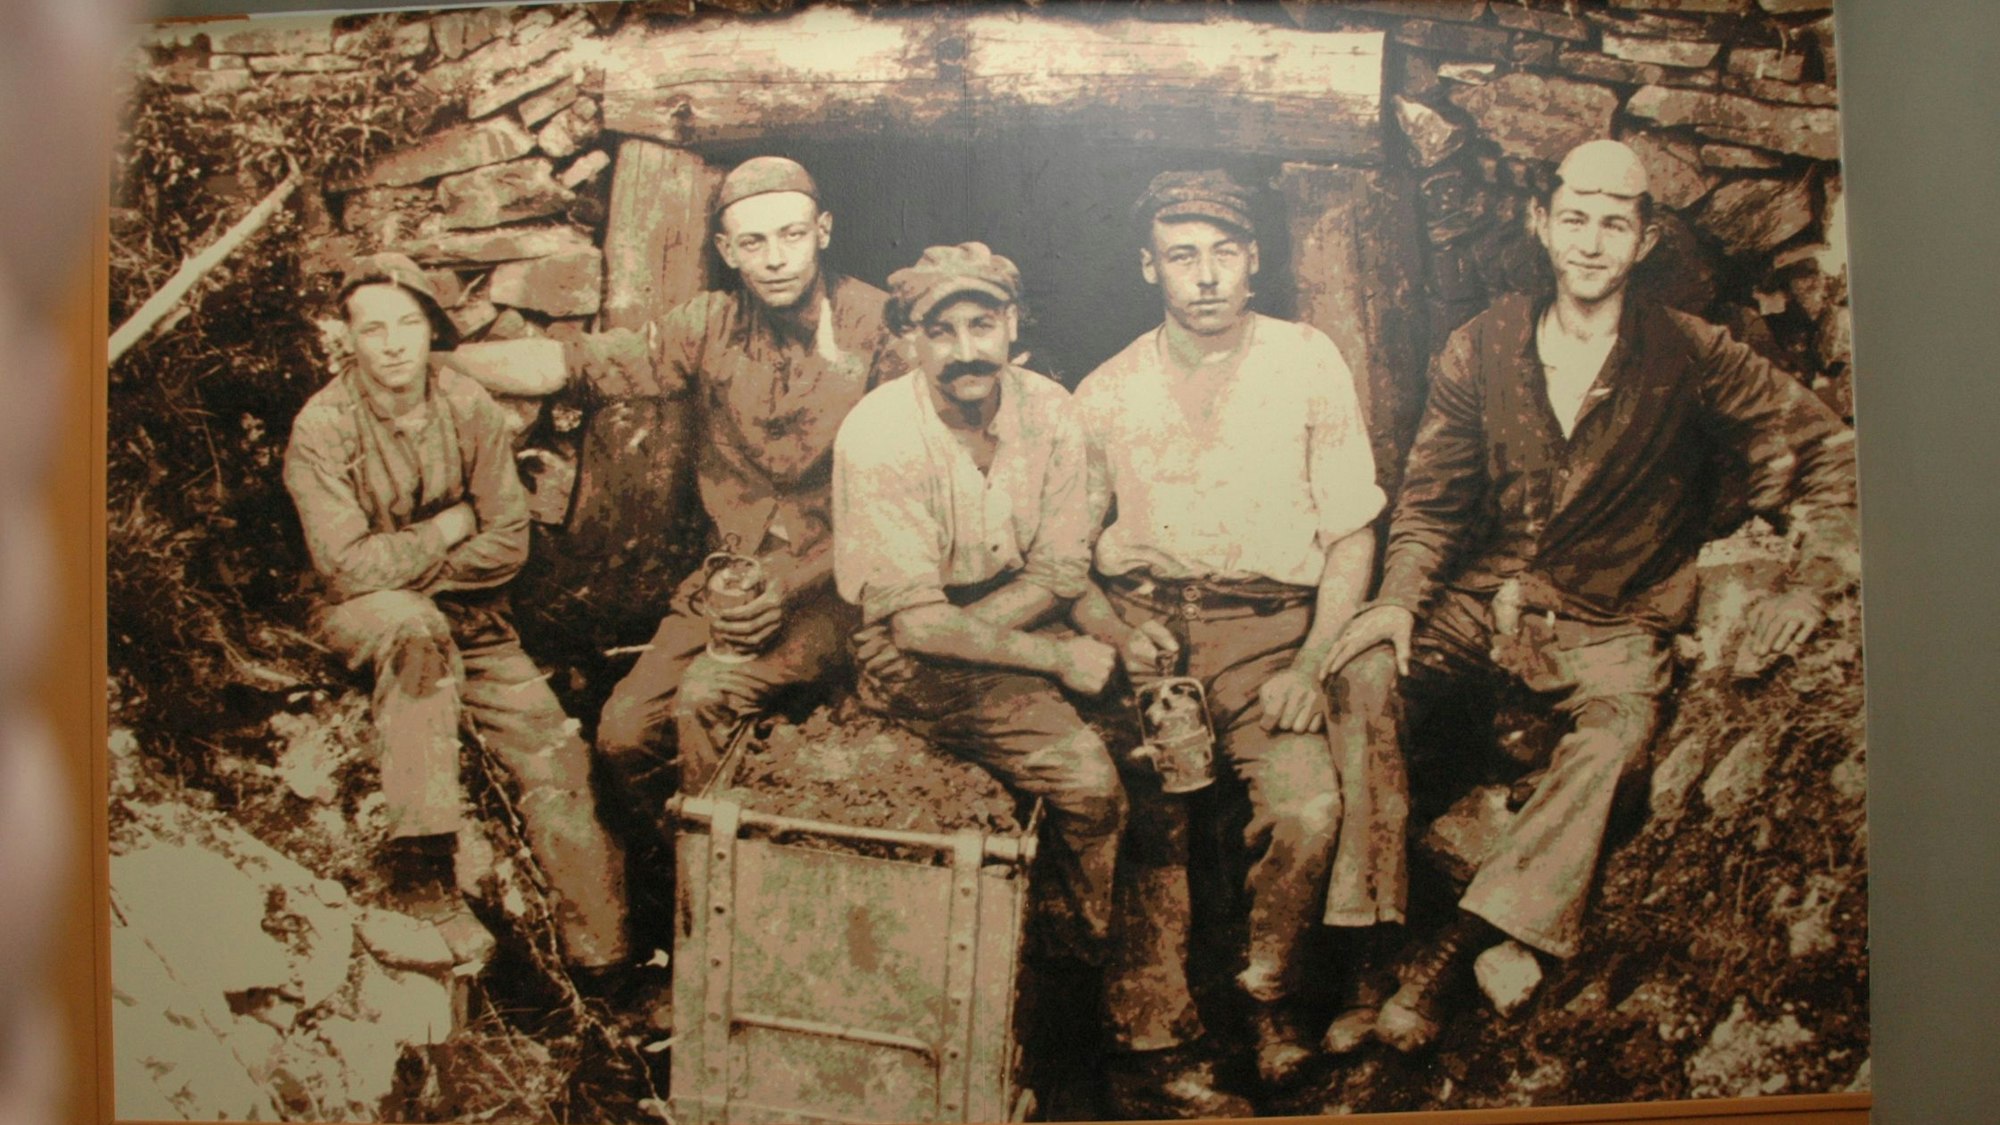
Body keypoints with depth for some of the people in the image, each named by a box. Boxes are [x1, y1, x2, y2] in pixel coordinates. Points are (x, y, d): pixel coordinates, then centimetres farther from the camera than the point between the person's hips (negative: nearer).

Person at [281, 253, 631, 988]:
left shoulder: (471, 408, -5)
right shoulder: (323, 427, -15)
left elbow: (508, 544, -5)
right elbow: (345, 566, -21)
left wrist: (405, 563, -14)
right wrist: (449, 527, -12)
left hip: (468, 619, 4)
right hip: (363, 621, -3)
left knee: (556, 758, -11)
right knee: (414, 626, -38)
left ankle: (604, 954, 0)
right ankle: (422, 876, -32)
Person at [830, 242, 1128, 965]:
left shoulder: (1047, 410, -5)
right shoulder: (877, 436, -19)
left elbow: (1060, 572, -5)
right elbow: (915, 623, -20)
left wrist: (959, 631, -19)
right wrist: (1057, 658, -20)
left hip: (1020, 623, 5)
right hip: (907, 655, -4)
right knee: (1085, 770, -21)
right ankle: (1087, 949, 6)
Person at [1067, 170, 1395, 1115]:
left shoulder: (1308, 363, 8)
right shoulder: (1105, 393, 10)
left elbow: (1351, 536, 7)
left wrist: (1310, 663, -7)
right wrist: (1112, 630, -11)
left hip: (1271, 622, 0)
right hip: (1142, 617, 0)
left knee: (1311, 802, -26)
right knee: (1153, 803, -28)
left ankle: (1266, 992, 1)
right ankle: (1153, 1047, -16)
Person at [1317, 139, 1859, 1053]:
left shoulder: (1690, 359, -2)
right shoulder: (1481, 349, 2)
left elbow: (1827, 453, 6)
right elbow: (1430, 499, 7)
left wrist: (1813, 581, -7)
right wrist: (1398, 600, -10)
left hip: (1612, 623, -2)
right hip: (1485, 597, 2)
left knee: (1615, 733, -33)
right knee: (1362, 671, -26)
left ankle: (1447, 953, -35)